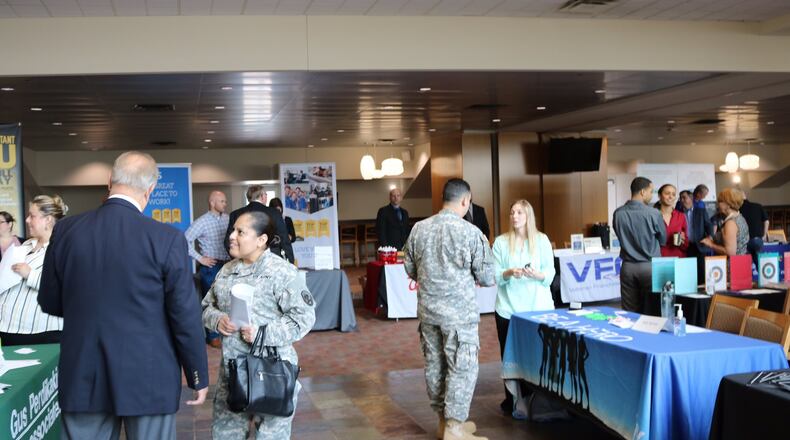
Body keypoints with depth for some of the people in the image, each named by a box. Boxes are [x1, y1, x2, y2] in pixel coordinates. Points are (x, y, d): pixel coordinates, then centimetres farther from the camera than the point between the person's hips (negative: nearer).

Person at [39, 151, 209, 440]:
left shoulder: (65, 230, -2)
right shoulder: (167, 238, -13)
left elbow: (49, 302, 9)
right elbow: (185, 315, -10)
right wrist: (199, 376, 2)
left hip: (83, 377, 3)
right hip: (148, 378, -3)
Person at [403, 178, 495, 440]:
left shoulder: (419, 229, 1)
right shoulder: (471, 232, -13)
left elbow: (410, 270, 11)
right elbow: (487, 278, -7)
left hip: (427, 310, 6)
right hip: (459, 312, -5)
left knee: (434, 365, 14)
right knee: (462, 369, 3)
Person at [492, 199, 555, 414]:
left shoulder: (542, 240, 4)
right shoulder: (501, 242, 4)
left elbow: (550, 275, 2)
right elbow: (495, 276, 0)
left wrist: (537, 275, -19)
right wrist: (509, 273, -20)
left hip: (538, 307, 0)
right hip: (508, 308, 0)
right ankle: (511, 400, 15)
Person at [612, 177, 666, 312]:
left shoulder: (618, 214, -5)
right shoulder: (653, 214, -13)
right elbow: (663, 239, 2)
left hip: (628, 267, 3)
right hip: (649, 266, -3)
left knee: (629, 311, 8)